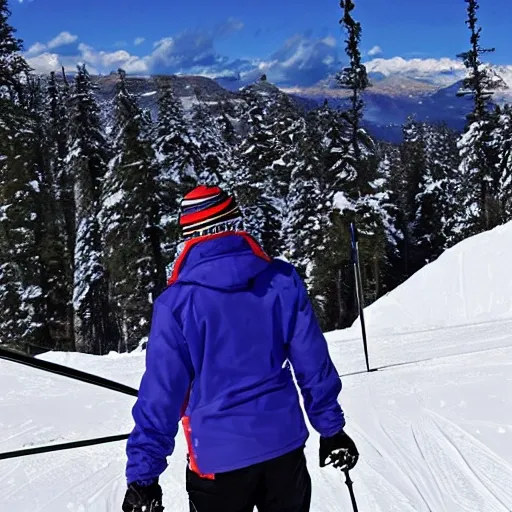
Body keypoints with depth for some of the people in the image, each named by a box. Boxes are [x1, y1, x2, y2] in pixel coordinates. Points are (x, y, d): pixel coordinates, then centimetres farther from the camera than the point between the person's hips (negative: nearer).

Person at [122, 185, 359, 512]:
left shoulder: (176, 302, -12)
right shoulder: (283, 281, -5)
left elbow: (161, 393, -11)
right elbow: (313, 363, 0)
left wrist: (143, 472, -4)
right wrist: (331, 428, 11)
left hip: (218, 457, -2)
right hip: (284, 444, 2)